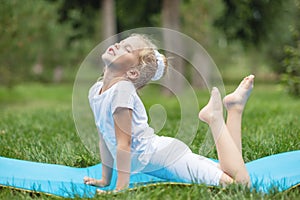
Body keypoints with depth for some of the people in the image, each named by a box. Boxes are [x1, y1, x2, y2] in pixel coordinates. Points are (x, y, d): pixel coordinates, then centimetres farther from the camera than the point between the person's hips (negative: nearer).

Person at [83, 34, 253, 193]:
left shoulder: (121, 89, -17)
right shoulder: (96, 90, 9)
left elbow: (124, 143, -19)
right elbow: (105, 138, 17)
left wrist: (121, 187, -17)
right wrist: (105, 180, 18)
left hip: (166, 155, -8)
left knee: (240, 183, -18)